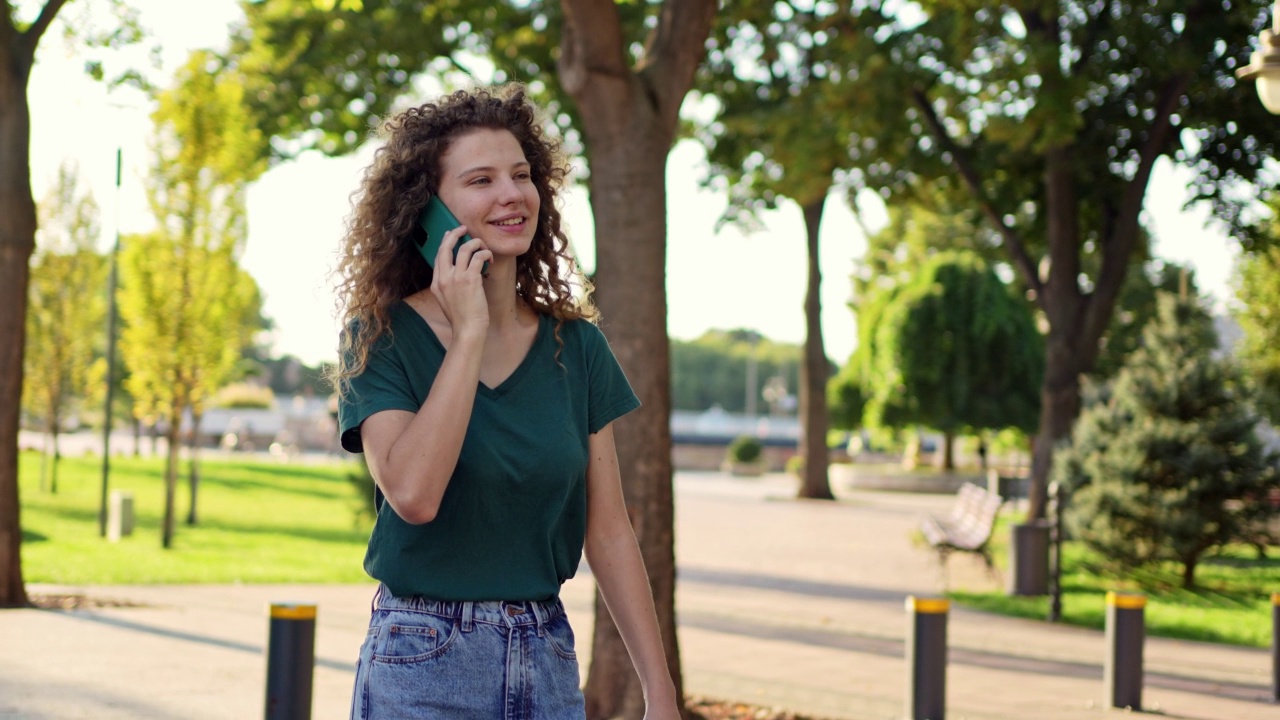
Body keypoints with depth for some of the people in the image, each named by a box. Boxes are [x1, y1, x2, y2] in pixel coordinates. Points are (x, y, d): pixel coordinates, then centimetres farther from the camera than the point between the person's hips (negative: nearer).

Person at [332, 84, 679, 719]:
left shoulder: (575, 346, 4)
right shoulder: (382, 337, -7)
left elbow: (607, 531, 5)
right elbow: (412, 494, -23)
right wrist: (468, 333, -19)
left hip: (547, 663, 3)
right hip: (423, 666, -3)